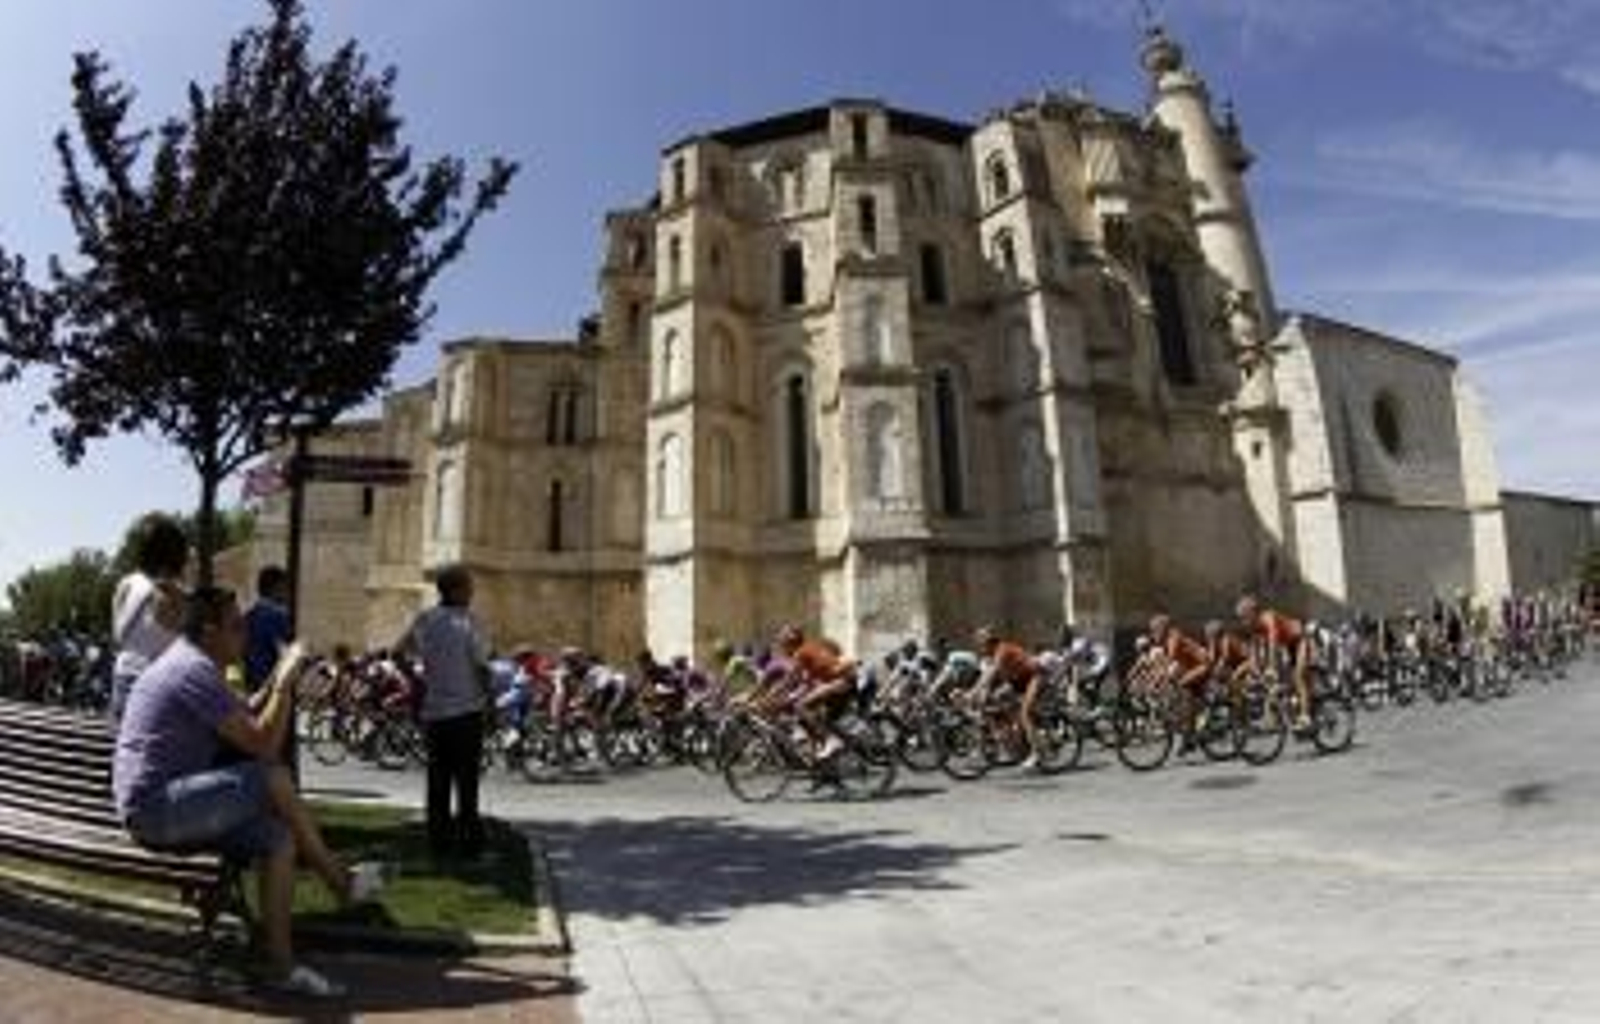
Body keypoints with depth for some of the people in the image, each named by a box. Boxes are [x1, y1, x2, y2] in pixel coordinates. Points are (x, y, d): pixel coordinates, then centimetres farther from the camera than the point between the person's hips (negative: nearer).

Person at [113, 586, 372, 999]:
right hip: (155, 809, -10)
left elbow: (242, 726, 19)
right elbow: (262, 745, -22)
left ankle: (282, 965, -2)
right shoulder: (196, 670, -18)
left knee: (278, 838, -5)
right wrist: (285, 685, -14)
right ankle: (340, 881, -6)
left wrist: (273, 683, 11)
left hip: (157, 808, 10)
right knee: (273, 779, -22)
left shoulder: (187, 661, 14)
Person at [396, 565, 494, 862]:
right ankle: (468, 840, 7)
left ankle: (439, 841, 17)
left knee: (438, 780, 12)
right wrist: (489, 695, 3)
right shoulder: (467, 620, -13)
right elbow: (481, 664, -12)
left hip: (433, 711, 5)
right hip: (466, 709, -5)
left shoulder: (425, 619, 3)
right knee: (466, 779, 2)